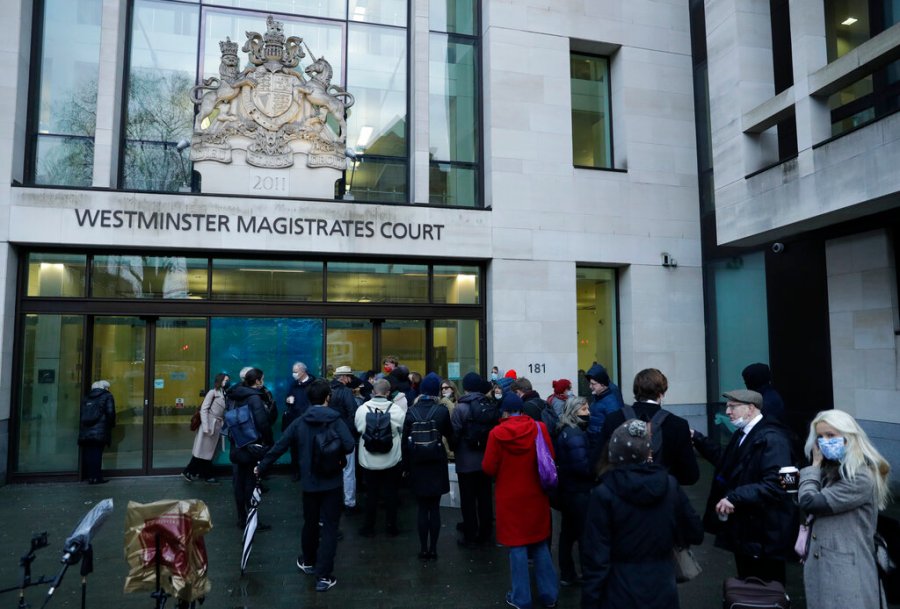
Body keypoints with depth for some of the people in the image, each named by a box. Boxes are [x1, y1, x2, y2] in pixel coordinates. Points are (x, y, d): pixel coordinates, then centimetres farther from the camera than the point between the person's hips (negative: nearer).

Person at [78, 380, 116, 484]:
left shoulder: (85, 398, 18)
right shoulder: (107, 396, 1)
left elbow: (81, 414, 16)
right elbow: (110, 413, -6)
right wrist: (111, 425, 8)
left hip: (85, 432, 5)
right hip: (100, 431, -5)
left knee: (88, 454, 9)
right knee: (97, 454, -3)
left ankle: (89, 476, 13)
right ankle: (96, 477, -3)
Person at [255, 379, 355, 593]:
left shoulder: (300, 422, -1)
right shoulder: (335, 420, -11)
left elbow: (279, 447, 4)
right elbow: (349, 446, -22)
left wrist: (261, 467, 16)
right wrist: (335, 451, 1)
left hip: (309, 482, 4)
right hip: (332, 482, -4)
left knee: (310, 523, 22)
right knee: (329, 527, 2)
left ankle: (308, 562, 42)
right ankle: (323, 576, 1)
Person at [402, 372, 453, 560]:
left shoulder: (411, 411, -6)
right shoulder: (442, 410, -8)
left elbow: (405, 440, -4)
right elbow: (450, 435, 4)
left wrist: (407, 465, 5)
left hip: (417, 466, 1)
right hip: (437, 465, -1)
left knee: (422, 509, 10)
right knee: (435, 508, 8)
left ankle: (423, 549, 14)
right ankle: (433, 549, 13)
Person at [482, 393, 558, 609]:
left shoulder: (497, 433, -15)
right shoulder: (539, 428, -9)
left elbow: (488, 468, -11)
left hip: (510, 497, -3)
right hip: (536, 495, 3)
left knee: (517, 546, 8)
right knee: (540, 544, 17)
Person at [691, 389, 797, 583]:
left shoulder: (772, 438, -21)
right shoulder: (743, 433, 9)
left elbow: (774, 484, -29)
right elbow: (726, 460, 21)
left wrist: (734, 497, -30)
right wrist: (698, 439, 12)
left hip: (764, 534, -9)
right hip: (743, 528, 9)